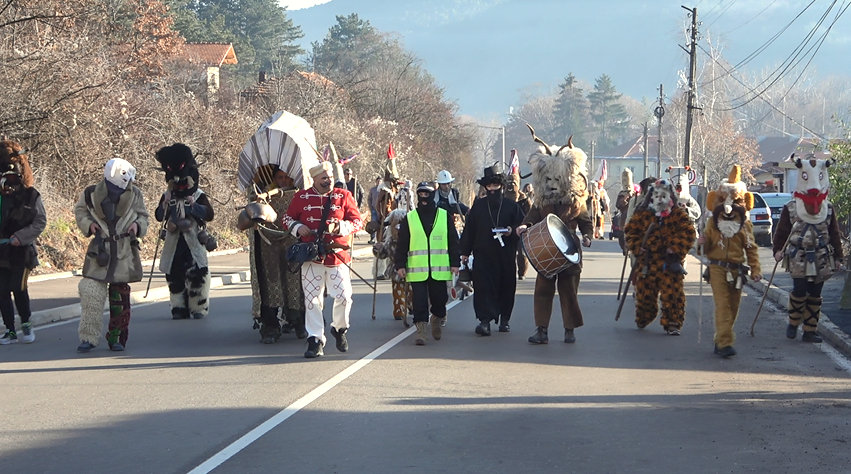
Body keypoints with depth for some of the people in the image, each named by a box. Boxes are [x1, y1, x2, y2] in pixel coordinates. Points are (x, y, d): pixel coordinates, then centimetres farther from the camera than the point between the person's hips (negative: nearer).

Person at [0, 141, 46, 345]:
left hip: (21, 251, -3)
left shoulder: (31, 195, -2)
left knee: (18, 288, -11)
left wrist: (21, 236, -17)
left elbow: (40, 222, -4)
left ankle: (26, 324, 11)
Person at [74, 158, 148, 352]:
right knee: (92, 293, -8)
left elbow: (143, 215, 13)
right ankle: (88, 338, 0)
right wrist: (88, 224, -5)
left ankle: (116, 338, 16)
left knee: (120, 296, 5)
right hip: (100, 249, -1)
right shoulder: (92, 194, -4)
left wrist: (138, 225, -8)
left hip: (125, 251, 1)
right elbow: (80, 211, 13)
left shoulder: (134, 195, 0)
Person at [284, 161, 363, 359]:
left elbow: (357, 221, 3)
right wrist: (298, 227, -7)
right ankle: (315, 340, 7)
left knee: (344, 296, -6)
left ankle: (339, 329, 21)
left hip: (337, 256, 0)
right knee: (312, 300, -1)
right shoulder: (302, 197, 6)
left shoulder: (343, 196, 4)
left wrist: (339, 227, -15)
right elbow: (287, 219, 15)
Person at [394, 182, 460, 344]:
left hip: (440, 269, 1)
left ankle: (437, 319, 33)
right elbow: (402, 244, 7)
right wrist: (400, 265, 1)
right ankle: (420, 329, -1)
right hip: (417, 269, -1)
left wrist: (455, 263, 4)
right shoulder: (409, 218, 6)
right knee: (419, 299, -6)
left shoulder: (445, 216, 7)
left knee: (439, 299, 6)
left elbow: (453, 241, 9)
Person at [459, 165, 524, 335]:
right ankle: (484, 320, -11)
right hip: (483, 254, 0)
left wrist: (512, 231, -14)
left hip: (506, 255, 0)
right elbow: (469, 229, 10)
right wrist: (465, 251, 6)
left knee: (507, 287, 5)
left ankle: (504, 319, 18)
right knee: (483, 286, -10)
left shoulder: (512, 206, 7)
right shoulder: (478, 205, 9)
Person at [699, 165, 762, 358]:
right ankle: (725, 343, -18)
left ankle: (720, 340, 22)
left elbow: (751, 248, 9)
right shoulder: (713, 222, 4)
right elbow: (707, 248, 10)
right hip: (717, 267, -2)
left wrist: (755, 269, 1)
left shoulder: (745, 224, 6)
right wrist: (703, 243, -14)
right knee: (722, 305, -13)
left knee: (732, 307, 7)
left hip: (737, 269, 2)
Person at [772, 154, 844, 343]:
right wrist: (778, 250, -7)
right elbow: (781, 231, 4)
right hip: (798, 258, -3)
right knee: (799, 290, -11)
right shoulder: (790, 209, 0)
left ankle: (810, 331, 9)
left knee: (815, 295, 4)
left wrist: (838, 257, 11)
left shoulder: (828, 209, 8)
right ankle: (793, 324, 11)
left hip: (821, 260, 3)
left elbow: (835, 234, 13)